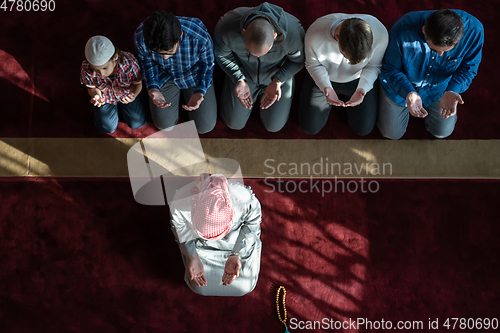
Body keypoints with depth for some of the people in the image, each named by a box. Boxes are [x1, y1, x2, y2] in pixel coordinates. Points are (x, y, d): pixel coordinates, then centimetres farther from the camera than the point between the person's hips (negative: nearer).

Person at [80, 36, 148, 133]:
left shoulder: (129, 63, -41)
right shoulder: (86, 70, -37)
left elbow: (137, 83, -20)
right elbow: (92, 88, -14)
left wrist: (133, 94, -44)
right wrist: (96, 95, -40)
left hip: (127, 93, 0)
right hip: (105, 96, 1)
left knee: (137, 124, 3)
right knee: (107, 128, 3)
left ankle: (122, 106, 32)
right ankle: (115, 107, 33)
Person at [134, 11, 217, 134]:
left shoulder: (200, 38, -40)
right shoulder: (140, 38, -34)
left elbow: (207, 65, -18)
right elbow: (148, 64, -11)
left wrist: (200, 92, -33)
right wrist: (153, 88, -28)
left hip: (194, 76, -1)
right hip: (164, 77, 1)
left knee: (205, 126, 1)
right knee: (164, 124, 3)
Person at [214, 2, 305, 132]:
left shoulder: (293, 31, -41)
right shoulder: (226, 28, -39)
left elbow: (298, 60, -17)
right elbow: (221, 54, -15)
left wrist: (277, 82, -30)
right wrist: (239, 81, -27)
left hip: (278, 76, 0)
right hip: (243, 72, 1)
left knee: (273, 126, 11)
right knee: (234, 123, 10)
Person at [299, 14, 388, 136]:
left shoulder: (380, 34, -36)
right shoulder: (314, 35, -38)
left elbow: (374, 66, -15)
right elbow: (313, 65, -16)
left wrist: (363, 89, -33)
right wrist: (326, 88, -33)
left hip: (358, 80, 0)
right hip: (323, 79, 0)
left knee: (363, 128, -1)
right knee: (310, 127, -1)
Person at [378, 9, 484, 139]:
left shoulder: (473, 30, -35)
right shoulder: (402, 31, -41)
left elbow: (467, 69, -17)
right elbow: (390, 69, -25)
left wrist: (451, 91, -38)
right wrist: (409, 93, -45)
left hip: (438, 87, 2)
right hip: (400, 84, -1)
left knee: (442, 132, 12)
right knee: (391, 133, 8)